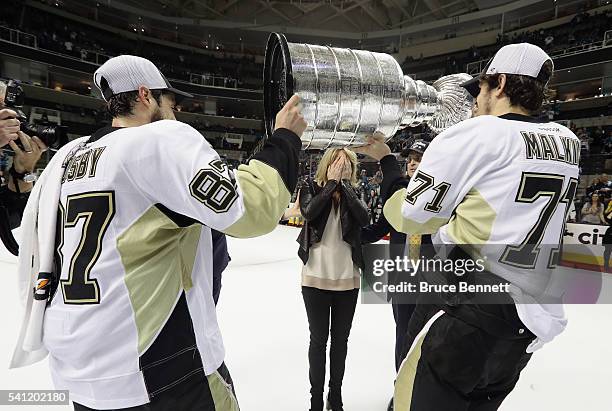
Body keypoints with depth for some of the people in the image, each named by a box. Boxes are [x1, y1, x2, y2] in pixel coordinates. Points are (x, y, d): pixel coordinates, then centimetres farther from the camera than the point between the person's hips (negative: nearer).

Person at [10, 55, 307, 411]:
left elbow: (34, 260, 15)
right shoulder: (165, 138, -13)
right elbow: (248, 211, -21)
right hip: (162, 369, -7)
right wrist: (286, 139, -9)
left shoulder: (65, 156, 9)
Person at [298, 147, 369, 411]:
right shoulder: (312, 188, -1)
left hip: (348, 278, 2)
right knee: (319, 339, 9)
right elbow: (309, 212, -20)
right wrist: (331, 182, -15)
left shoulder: (353, 193, 4)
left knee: (340, 340, 15)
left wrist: (344, 182, -13)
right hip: (316, 277, -2)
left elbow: (364, 218, -14)